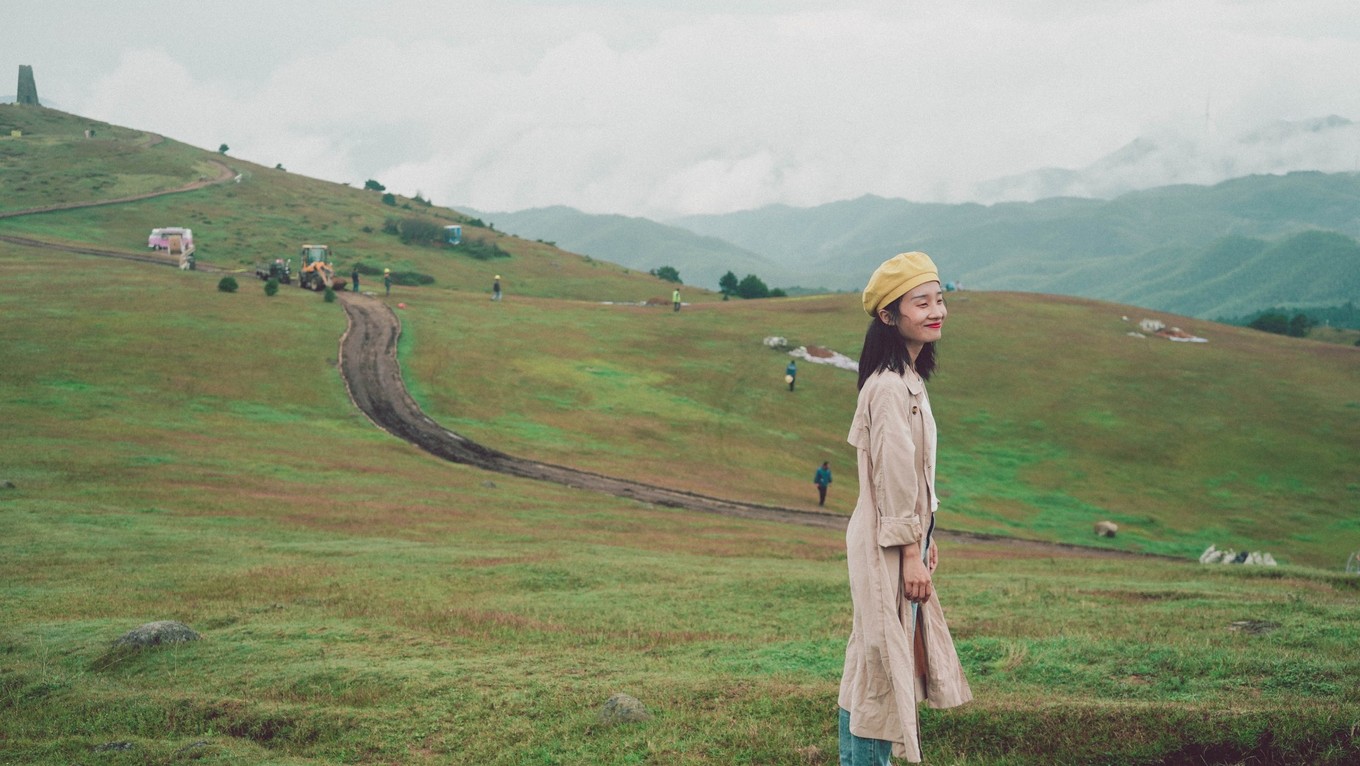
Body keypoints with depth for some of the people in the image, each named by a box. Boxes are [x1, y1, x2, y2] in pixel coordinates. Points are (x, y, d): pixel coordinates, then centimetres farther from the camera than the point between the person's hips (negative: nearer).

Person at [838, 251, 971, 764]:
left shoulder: (909, 379, 12)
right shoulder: (890, 387, -20)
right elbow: (894, 475, -21)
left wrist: (925, 540, 19)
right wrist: (911, 552, -18)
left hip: (899, 541, 10)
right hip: (888, 547, -10)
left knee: (870, 661, 16)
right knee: (883, 661, -2)